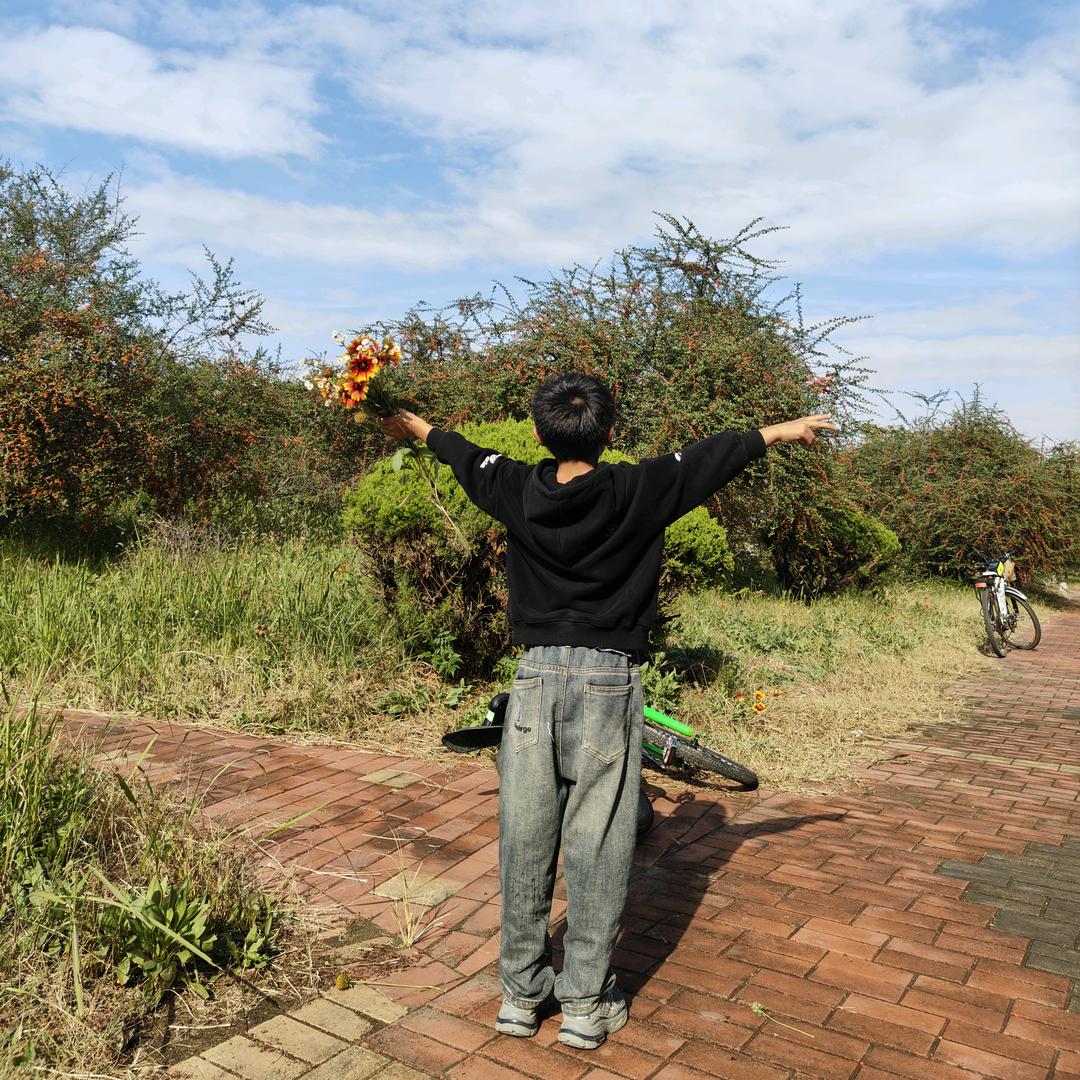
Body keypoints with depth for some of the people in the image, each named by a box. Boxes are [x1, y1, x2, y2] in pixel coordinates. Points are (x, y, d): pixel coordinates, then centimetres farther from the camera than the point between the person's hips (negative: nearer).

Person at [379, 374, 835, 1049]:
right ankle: (588, 1005, 19)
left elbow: (467, 457, 21)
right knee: (598, 848, 6)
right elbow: (713, 458, 9)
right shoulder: (640, 491, -6)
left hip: (536, 680, 3)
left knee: (526, 843, 11)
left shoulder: (516, 490, 1)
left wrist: (419, 429, 43)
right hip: (610, 682, -2)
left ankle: (522, 994, 26)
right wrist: (785, 431, 26)